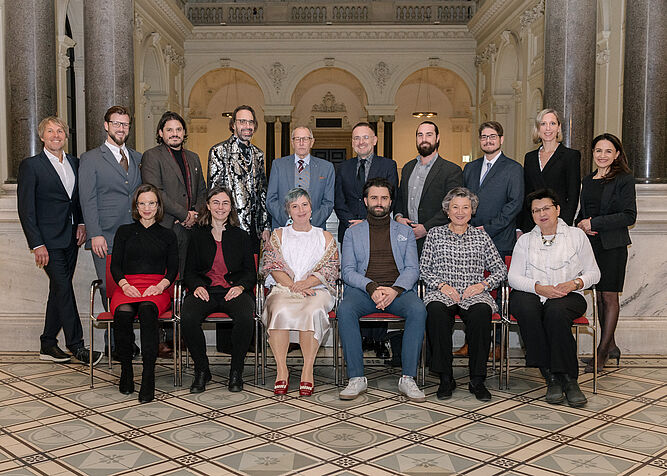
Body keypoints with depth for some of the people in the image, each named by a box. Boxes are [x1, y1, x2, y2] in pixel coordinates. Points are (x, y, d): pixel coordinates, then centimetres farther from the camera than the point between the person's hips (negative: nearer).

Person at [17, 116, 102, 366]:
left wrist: (81, 223, 5)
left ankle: (48, 345, 20)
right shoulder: (30, 165, -5)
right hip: (49, 240, -6)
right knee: (64, 289, -9)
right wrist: (36, 244, -13)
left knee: (59, 290, 10)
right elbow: (25, 208, -8)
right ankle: (76, 345, -3)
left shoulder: (74, 163, 12)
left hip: (71, 238, 6)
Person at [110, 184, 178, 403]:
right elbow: (115, 265, 12)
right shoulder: (124, 231, 21)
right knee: (123, 313, -36)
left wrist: (161, 285, -9)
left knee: (147, 310, -38)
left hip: (156, 288, -1)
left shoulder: (167, 235, 21)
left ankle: (148, 376, -40)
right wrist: (124, 284, -8)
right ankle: (126, 370, -20)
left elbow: (173, 268, 12)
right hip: (127, 286, 1)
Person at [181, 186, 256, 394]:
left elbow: (251, 273, 14)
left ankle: (236, 372, -13)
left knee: (245, 318, -34)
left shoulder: (241, 236, 16)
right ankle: (201, 371, -11)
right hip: (206, 291, 1)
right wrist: (197, 286, -8)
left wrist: (241, 286, -8)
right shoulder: (197, 235, 16)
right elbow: (189, 271, 14)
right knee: (188, 318, -32)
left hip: (234, 291, 0)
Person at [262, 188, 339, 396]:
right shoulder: (278, 235, 20)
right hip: (284, 288, 1)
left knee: (312, 311, -36)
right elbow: (273, 266, 6)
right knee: (279, 311, -35)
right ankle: (281, 370, -30)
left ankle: (308, 371, -32)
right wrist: (293, 286, -11)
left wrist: (306, 283, -11)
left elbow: (330, 269, 7)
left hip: (316, 289, 0)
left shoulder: (325, 237, 19)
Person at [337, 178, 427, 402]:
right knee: (345, 310, -33)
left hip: (399, 289, 0)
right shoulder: (353, 232, 17)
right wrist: (372, 288, -15)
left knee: (418, 310, -33)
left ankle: (408, 378, -27)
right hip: (363, 289, 0)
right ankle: (356, 378, -26)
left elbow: (412, 268, 8)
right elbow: (348, 271, 6)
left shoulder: (405, 231, 19)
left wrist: (395, 290, -14)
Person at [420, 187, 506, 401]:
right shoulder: (435, 234, 14)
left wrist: (483, 284, -3)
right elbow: (424, 269, 10)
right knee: (436, 310, -37)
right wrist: (442, 285, -7)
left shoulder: (481, 236, 16)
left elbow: (501, 269, 14)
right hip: (442, 293, 0)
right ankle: (445, 378, -26)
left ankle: (477, 379, -26)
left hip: (473, 294, 1)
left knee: (482, 311, -36)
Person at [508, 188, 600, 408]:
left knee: (556, 311, -37)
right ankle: (551, 377, -29)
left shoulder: (576, 235, 12)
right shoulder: (525, 240, 16)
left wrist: (575, 283, -10)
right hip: (531, 294, 1)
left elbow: (593, 273, 11)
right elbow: (513, 277, 5)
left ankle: (569, 379, -27)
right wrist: (539, 288, -13)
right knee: (526, 309, -35)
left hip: (567, 297, -1)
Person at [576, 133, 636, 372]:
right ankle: (610, 346, 21)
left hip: (612, 245, -6)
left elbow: (629, 216, -11)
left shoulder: (624, 179, -5)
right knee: (599, 296, 9)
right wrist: (580, 225, 0)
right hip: (590, 244, 6)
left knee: (609, 296, -2)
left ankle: (602, 352, 2)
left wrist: (594, 223, -15)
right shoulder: (587, 180, 14)